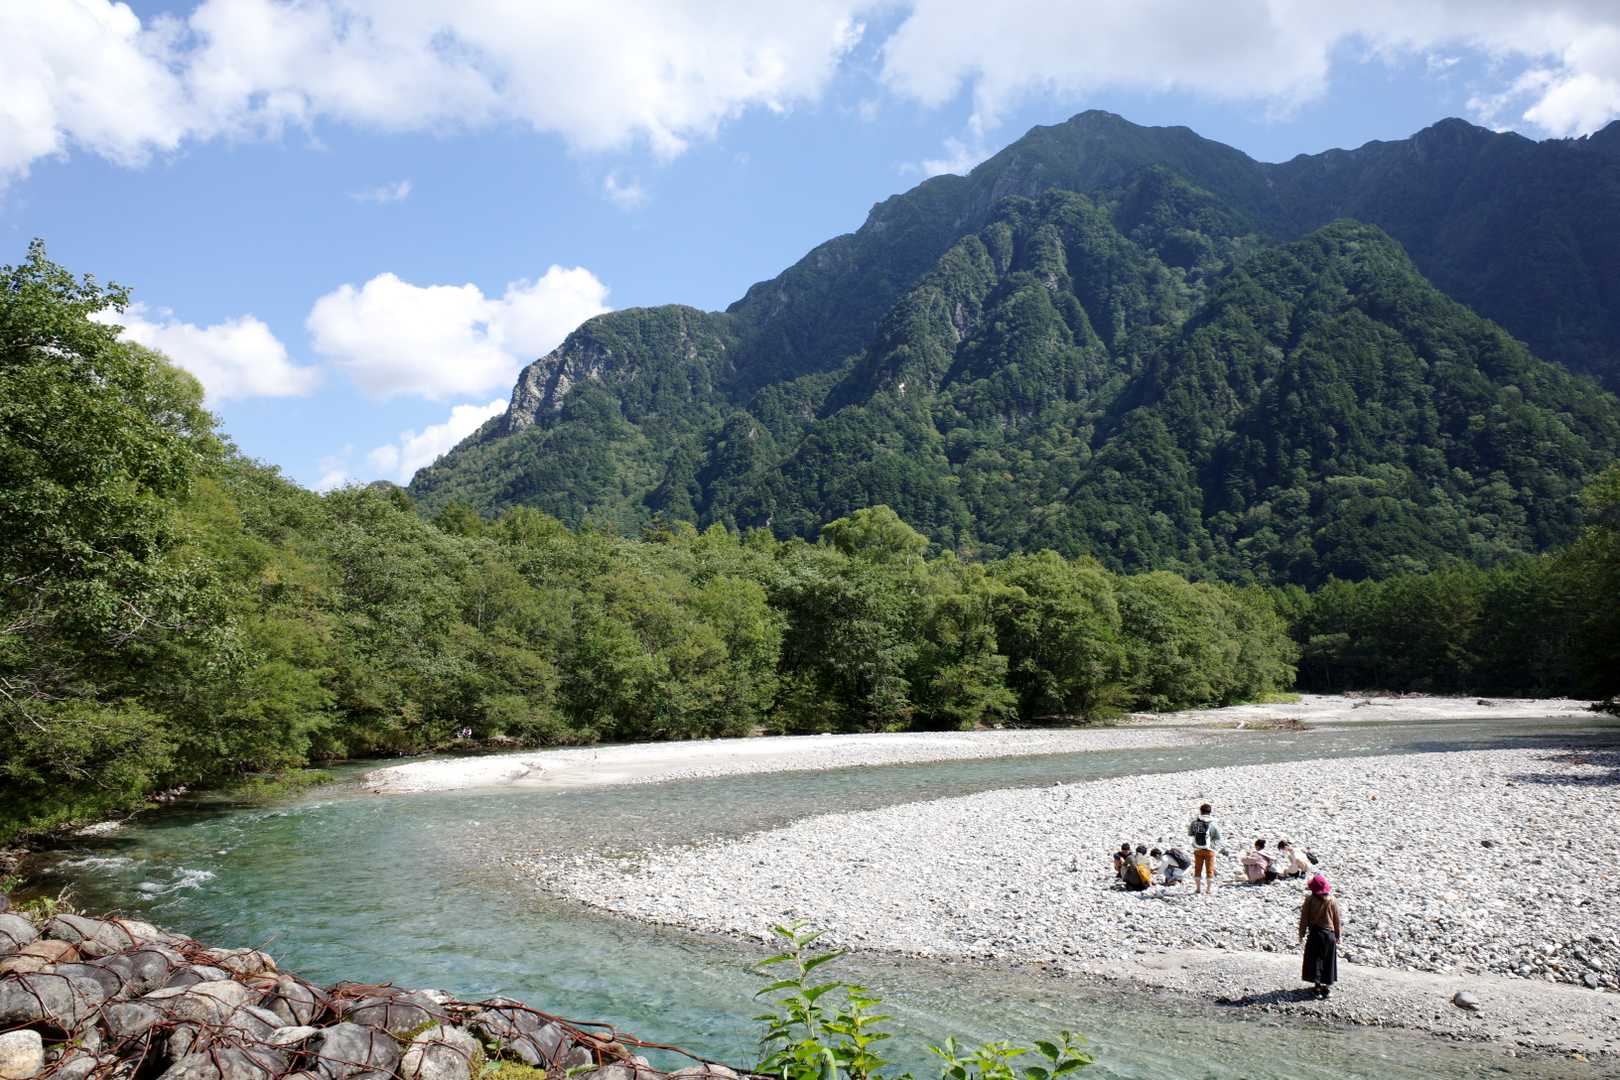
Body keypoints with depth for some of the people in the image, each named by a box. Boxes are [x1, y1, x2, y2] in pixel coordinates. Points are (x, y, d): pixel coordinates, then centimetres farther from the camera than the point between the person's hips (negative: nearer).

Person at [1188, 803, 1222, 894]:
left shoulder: (1195, 822, -8)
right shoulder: (1213, 824, -14)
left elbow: (1190, 834, 6)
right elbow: (1218, 838, -7)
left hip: (1197, 850, 2)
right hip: (1209, 850, -2)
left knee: (1198, 869, 15)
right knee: (1210, 870, 10)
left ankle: (1198, 888, 19)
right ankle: (1210, 889, 14)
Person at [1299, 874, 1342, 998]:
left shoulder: (1309, 900, -11)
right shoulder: (1331, 901, -5)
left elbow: (1304, 919, -5)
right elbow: (1336, 920, 3)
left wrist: (1302, 934, 7)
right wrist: (1337, 936, 16)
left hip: (1314, 934, -2)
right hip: (1329, 934, 2)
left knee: (1314, 960, 7)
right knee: (1328, 961, 14)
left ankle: (1318, 986, 6)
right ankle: (1326, 985, 18)